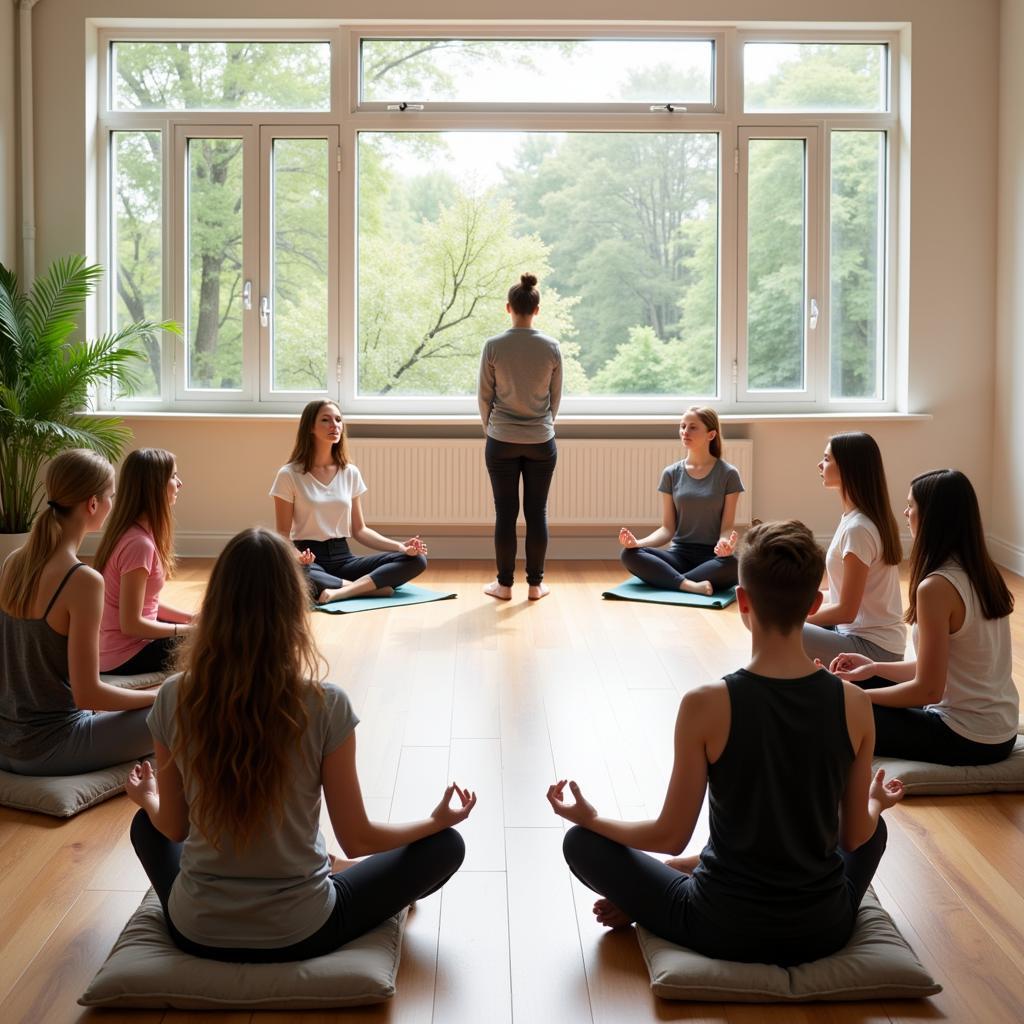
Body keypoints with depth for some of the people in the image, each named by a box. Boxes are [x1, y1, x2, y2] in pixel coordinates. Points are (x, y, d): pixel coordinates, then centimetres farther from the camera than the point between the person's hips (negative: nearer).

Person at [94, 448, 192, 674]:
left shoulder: (134, 532, 3)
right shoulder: (138, 544, -24)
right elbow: (131, 624, -23)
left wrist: (193, 619, 2)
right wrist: (184, 629, -11)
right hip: (125, 658, -8)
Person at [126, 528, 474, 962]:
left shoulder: (174, 699, -12)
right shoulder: (324, 705, -19)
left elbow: (172, 828, 1)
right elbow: (357, 839, -10)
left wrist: (146, 797, 24)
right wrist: (438, 819, 8)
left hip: (196, 933, 3)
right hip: (298, 935, -3)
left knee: (146, 824, 34)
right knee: (445, 845, 17)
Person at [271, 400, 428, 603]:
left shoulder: (350, 473, 9)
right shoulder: (289, 475, -3)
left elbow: (359, 530, 11)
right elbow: (283, 533, -2)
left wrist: (400, 546, -5)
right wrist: (295, 556, -26)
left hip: (343, 558, 5)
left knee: (417, 559, -17)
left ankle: (340, 592, -32)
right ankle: (373, 587, -25)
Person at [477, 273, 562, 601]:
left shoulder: (493, 346, -9)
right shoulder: (551, 347, -4)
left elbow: (484, 396, -2)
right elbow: (556, 396, 5)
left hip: (502, 441, -1)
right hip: (541, 442, 1)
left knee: (505, 513, 5)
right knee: (537, 512, 8)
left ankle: (504, 584, 11)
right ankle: (535, 584, 12)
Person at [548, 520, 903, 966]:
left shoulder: (706, 704, -20)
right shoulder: (854, 704, -11)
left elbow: (671, 836, -11)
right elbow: (856, 835, 0)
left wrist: (590, 818, 7)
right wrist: (876, 802, 24)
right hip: (824, 929, 1)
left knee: (582, 842, 16)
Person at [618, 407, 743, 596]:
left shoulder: (728, 474, -1)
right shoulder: (671, 474, 6)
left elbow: (727, 526, -3)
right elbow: (668, 528, 5)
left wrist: (725, 544, -27)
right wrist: (639, 542, -14)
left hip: (713, 557, -2)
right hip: (680, 554, 2)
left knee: (731, 564, -38)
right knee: (629, 554, -24)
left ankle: (668, 579, -25)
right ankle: (690, 585, -34)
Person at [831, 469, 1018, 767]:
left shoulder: (936, 587, -23)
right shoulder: (982, 573, 4)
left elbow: (928, 690, -20)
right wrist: (875, 669, 12)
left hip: (968, 740, -8)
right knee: (866, 683, 20)